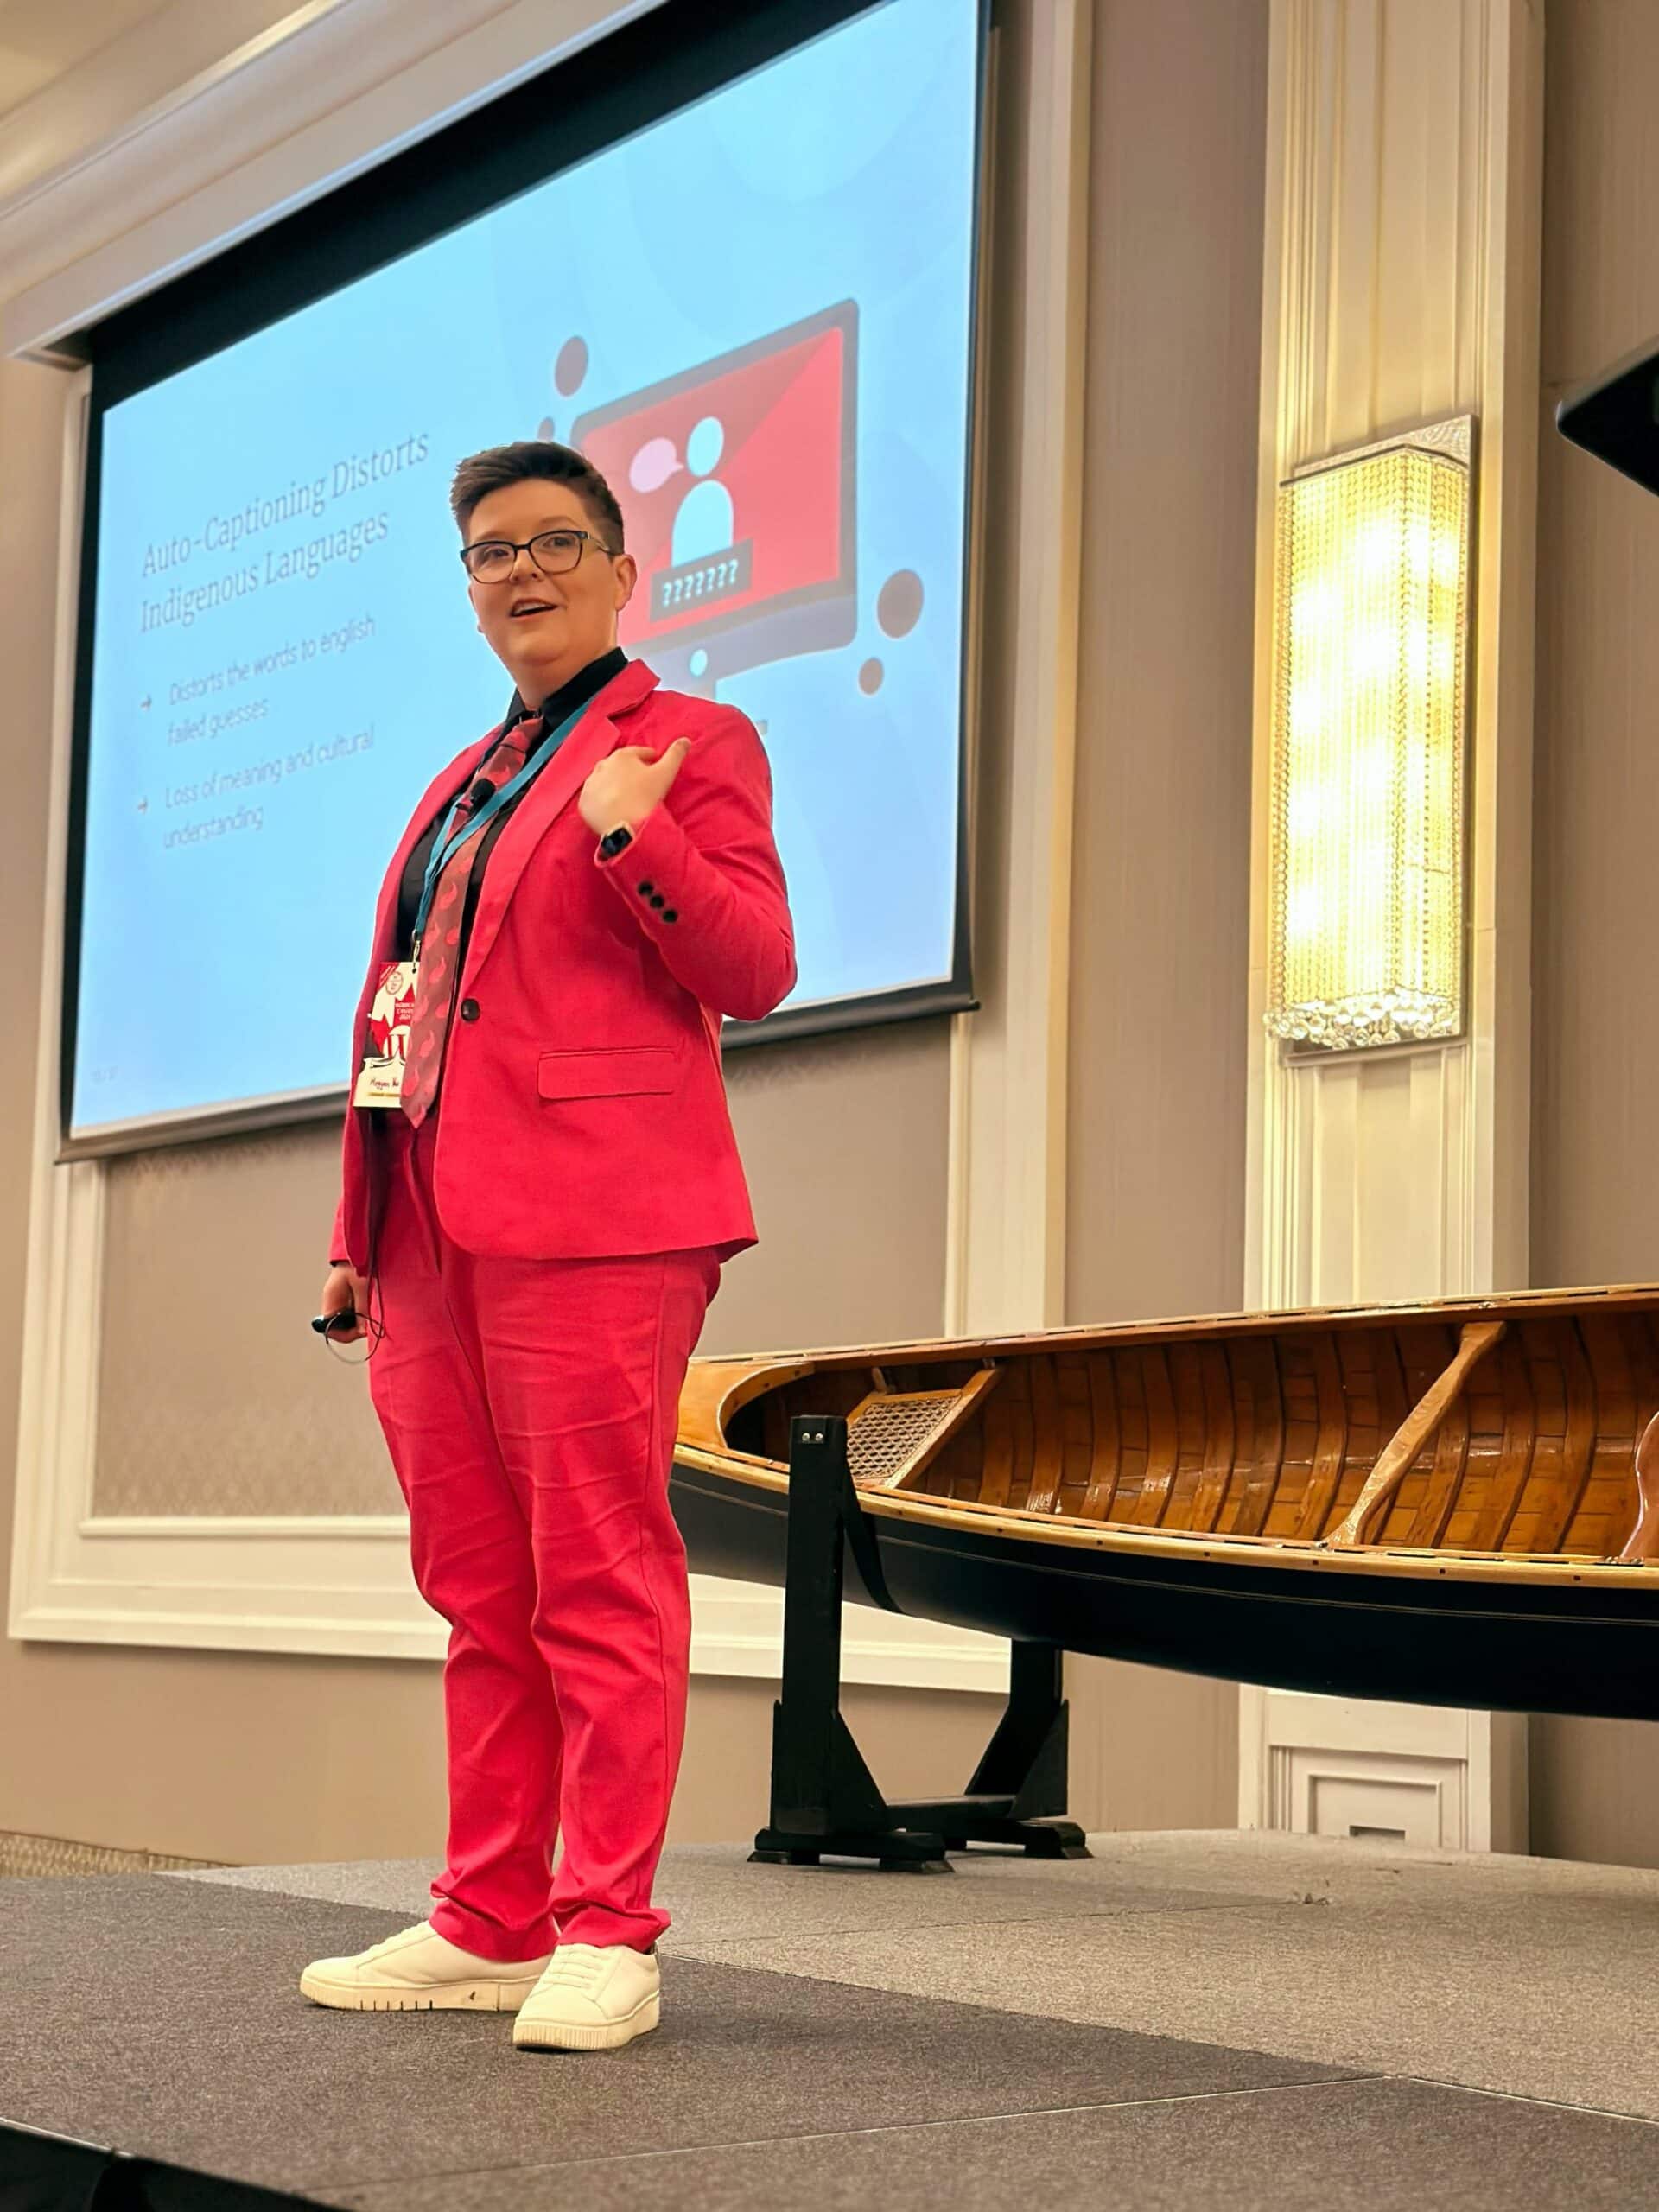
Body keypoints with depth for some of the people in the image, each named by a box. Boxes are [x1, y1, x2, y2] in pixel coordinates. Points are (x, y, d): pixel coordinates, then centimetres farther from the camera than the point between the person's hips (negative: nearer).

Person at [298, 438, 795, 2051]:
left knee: (598, 1580, -7)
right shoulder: (464, 782, 25)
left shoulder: (689, 741, 3)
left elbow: (755, 970, -6)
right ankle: (490, 1924, 16)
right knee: (479, 1590, 10)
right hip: (434, 1234, 8)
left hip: (586, 1219, -8)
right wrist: (361, 1230, 19)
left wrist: (632, 837, -21)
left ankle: (607, 1937, -2)